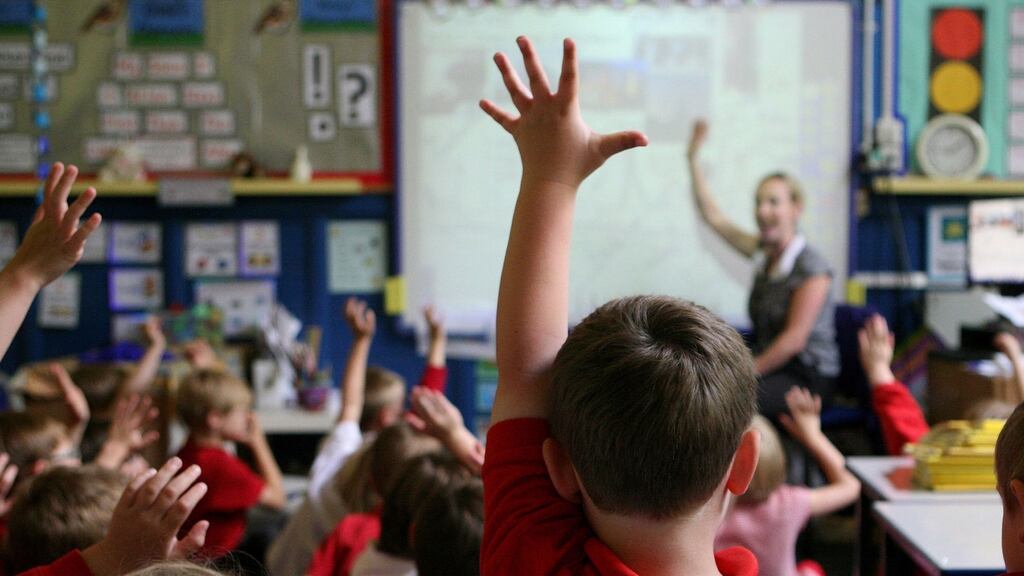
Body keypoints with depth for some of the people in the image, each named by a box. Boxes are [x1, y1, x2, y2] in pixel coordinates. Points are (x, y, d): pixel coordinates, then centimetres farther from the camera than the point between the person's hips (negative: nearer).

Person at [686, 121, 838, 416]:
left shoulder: (811, 268, -13)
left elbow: (794, 339, -17)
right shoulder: (762, 252, 9)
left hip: (807, 378, -7)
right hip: (770, 365, 7)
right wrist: (693, 158, 14)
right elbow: (713, 216, 16)